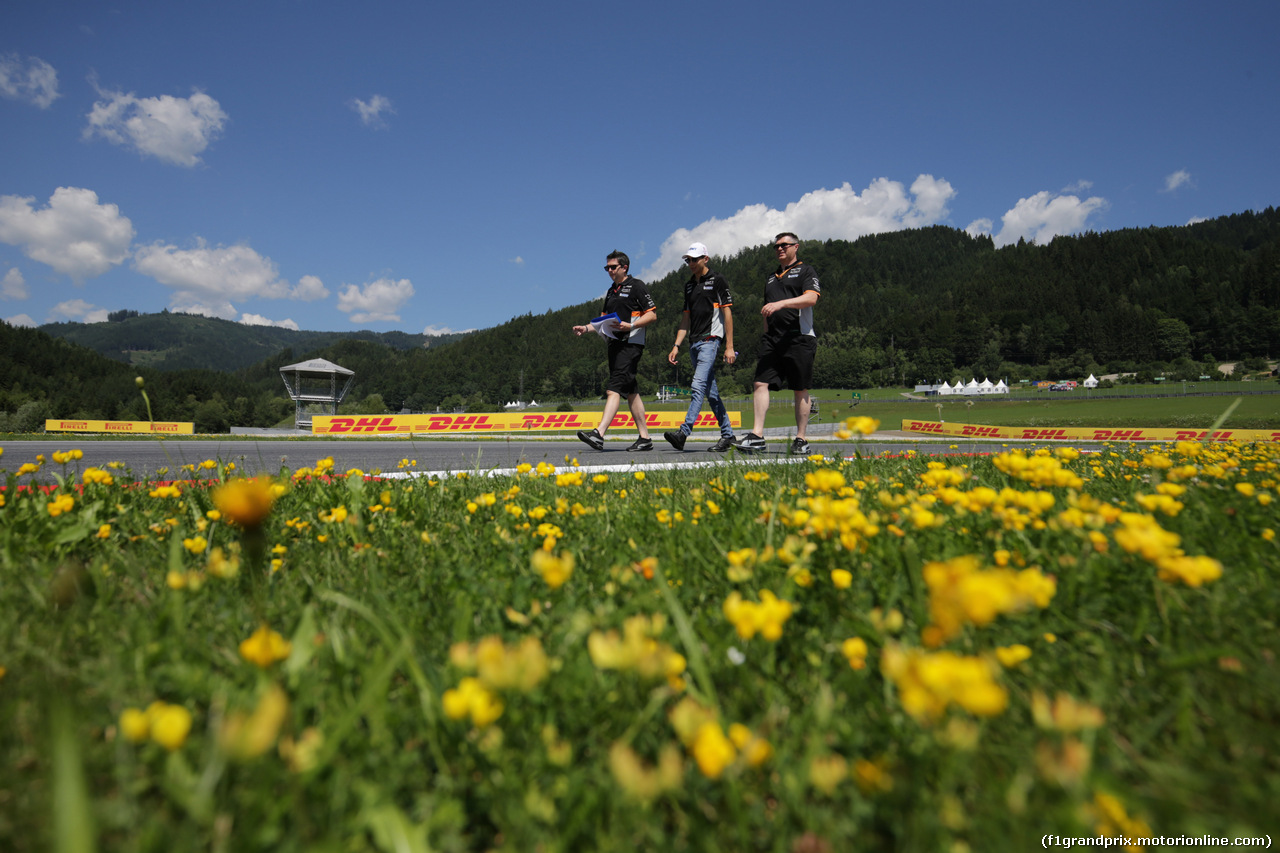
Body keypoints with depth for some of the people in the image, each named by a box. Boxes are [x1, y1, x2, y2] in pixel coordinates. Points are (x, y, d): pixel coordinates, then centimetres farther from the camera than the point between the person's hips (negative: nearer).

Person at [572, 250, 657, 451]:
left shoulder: (636, 286, -2)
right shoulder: (611, 291, 22)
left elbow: (652, 314, -7)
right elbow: (603, 320, 24)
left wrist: (630, 325, -20)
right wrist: (586, 328, 6)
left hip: (631, 343, -8)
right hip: (615, 344, 8)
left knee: (613, 389, -18)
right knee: (631, 392, 8)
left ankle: (599, 434, -26)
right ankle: (645, 438, 13)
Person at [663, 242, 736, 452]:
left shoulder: (717, 280, -2)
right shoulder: (689, 285, 19)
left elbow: (727, 313, -6)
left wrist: (729, 346, -12)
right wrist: (676, 346, 12)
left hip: (710, 339, -8)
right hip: (694, 343, 8)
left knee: (698, 386, -18)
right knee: (711, 392, 8)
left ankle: (683, 433, -27)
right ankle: (727, 435, 14)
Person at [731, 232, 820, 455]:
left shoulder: (805, 271, 6)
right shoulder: (771, 278, 25)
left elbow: (811, 298, -12)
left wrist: (781, 303, -23)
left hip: (799, 338, -5)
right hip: (773, 339, 6)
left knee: (801, 390, -1)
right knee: (760, 383, -9)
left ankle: (801, 440, 5)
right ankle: (757, 436, -12)